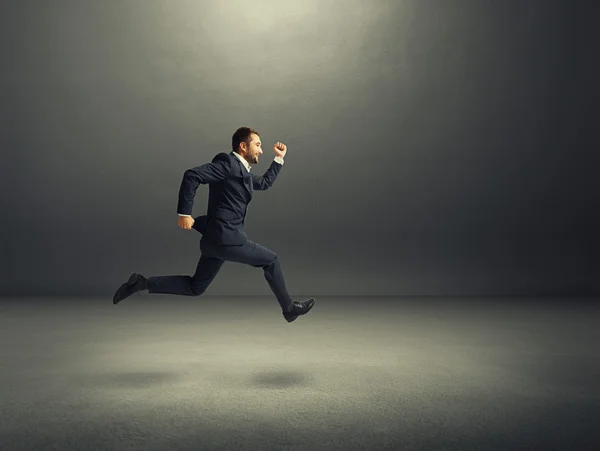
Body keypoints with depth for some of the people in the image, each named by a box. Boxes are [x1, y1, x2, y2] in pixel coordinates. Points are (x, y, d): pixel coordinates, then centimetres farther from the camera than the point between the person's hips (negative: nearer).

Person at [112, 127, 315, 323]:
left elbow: (265, 183, 34)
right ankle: (289, 308, 19)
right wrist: (184, 213, -22)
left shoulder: (241, 171, 18)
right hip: (226, 238, -10)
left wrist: (279, 159, 27)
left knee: (195, 287, 15)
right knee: (271, 260, 5)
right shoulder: (228, 163, -12)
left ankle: (142, 283, 11)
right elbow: (192, 175, -21)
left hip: (217, 239, 10)